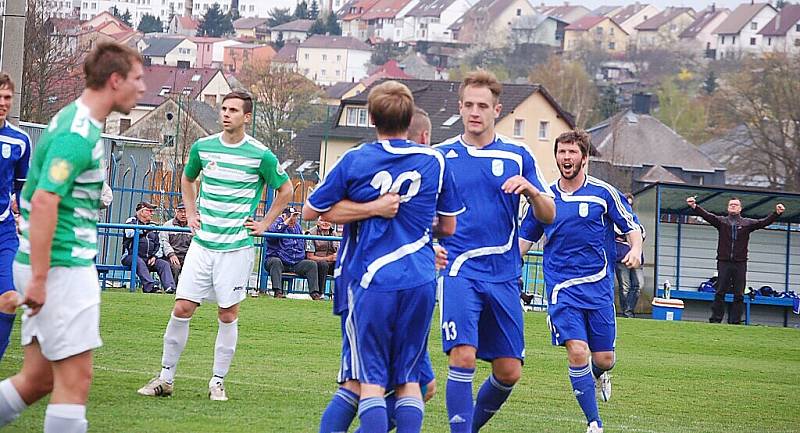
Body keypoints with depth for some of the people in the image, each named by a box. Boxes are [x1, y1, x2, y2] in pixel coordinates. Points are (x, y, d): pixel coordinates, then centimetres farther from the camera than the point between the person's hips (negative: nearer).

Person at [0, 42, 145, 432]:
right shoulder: (78, 135, -17)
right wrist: (39, 277, -26)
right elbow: (42, 201, -26)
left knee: (39, 378, 11)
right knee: (75, 378, -6)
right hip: (61, 268, -10)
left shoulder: (76, 122, 15)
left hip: (63, 266, 10)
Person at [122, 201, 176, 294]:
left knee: (164, 264, -16)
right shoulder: (131, 221, 6)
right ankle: (149, 286, -46)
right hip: (131, 256, -5)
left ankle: (169, 287, -33)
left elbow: (159, 244, 18)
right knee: (139, 262, -36)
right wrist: (145, 230, -17)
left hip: (149, 258, 5)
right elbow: (129, 233, -18)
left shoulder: (153, 225, 20)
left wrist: (155, 256, 1)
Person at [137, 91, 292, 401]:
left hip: (236, 246, -3)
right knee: (182, 308, -3)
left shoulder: (260, 155, -6)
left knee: (228, 314, 1)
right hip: (202, 243, 3)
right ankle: (165, 378, 6)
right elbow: (187, 179, 25)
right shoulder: (202, 147, 4)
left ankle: (218, 381, 11)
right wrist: (191, 214, 14)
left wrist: (264, 224, 4)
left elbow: (285, 190, 8)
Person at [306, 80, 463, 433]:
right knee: (409, 379, 10)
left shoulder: (355, 160, -3)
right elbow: (448, 227, 13)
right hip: (420, 283, 2)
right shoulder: (435, 161, 3)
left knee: (371, 380, 1)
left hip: (372, 284, -2)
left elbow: (310, 212, 5)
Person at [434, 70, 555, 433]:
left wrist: (530, 189, -15)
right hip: (459, 270, -3)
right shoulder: (441, 156, 4)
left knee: (509, 372, 5)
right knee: (462, 356, -20)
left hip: (503, 275, 3)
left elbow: (548, 215, 6)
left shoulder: (518, 155, 7)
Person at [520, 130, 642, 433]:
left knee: (604, 359, 2)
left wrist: (635, 250, -17)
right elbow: (525, 238, 18)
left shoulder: (603, 192, 0)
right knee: (577, 352, -16)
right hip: (561, 288, 0)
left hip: (599, 286, 0)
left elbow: (632, 228, 4)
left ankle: (597, 375, 43)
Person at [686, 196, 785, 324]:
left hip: (740, 264, 1)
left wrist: (777, 213, -11)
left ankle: (735, 321, 4)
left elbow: (764, 222, 4)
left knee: (739, 295, 0)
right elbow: (706, 215, -1)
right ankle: (715, 320, 0)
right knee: (720, 293, -3)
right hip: (724, 263, -1)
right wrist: (694, 207, -17)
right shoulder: (721, 221, 10)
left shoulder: (747, 223, 11)